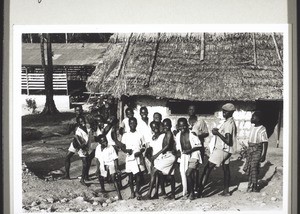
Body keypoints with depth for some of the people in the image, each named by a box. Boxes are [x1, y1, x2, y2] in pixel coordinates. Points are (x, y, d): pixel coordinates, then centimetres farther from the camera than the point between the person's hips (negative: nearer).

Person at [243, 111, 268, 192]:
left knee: (254, 168, -7)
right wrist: (246, 150, 18)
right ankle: (250, 185, 17)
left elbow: (265, 143, -13)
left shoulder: (262, 129, -13)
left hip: (257, 150, -7)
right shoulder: (252, 128, 10)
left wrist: (263, 155, -16)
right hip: (250, 149, 7)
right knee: (248, 168, 7)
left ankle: (254, 186, 2)